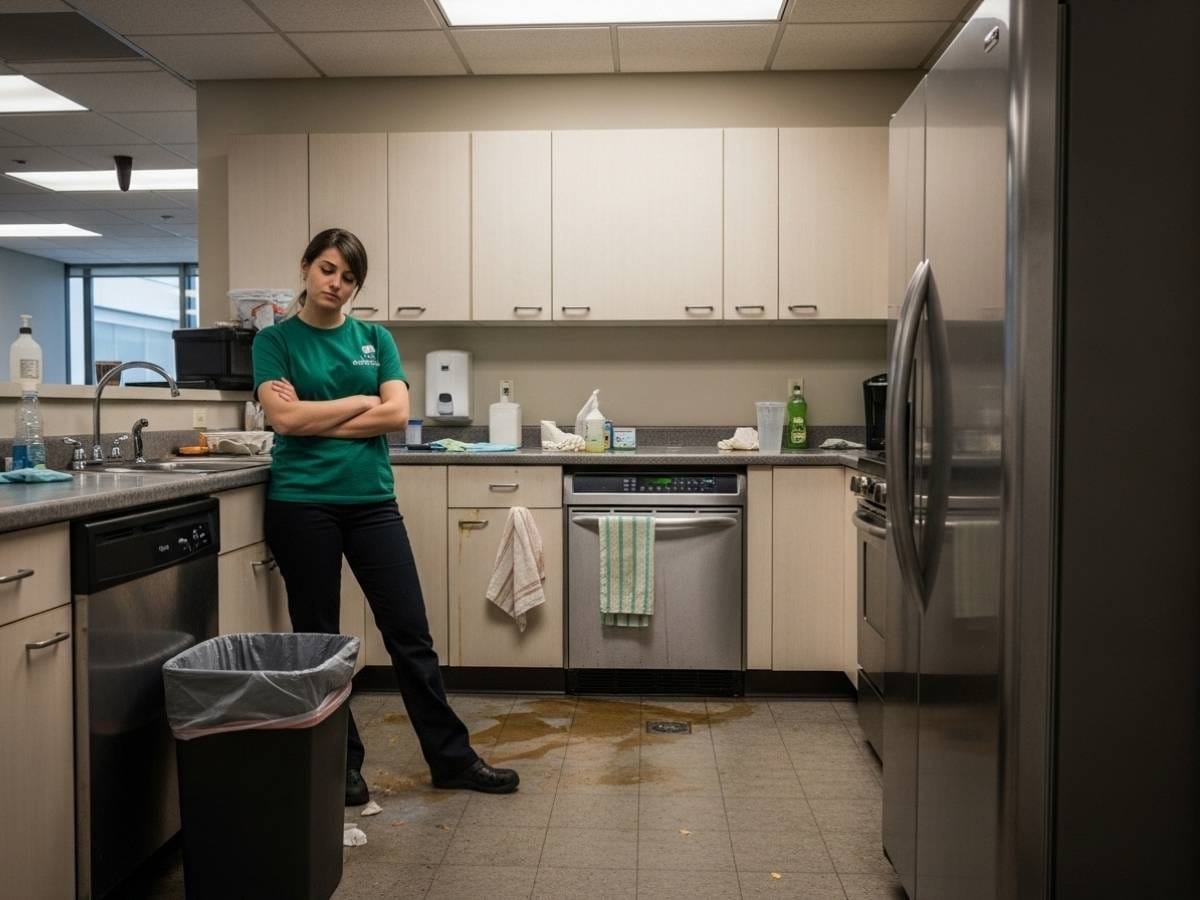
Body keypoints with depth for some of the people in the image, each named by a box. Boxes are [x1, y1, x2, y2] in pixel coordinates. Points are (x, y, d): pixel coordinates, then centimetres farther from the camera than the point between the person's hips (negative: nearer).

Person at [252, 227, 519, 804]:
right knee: (317, 639, 8)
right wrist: (361, 401, -5)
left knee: (410, 633, 4)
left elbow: (396, 414, -4)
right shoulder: (275, 340, 2)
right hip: (302, 504, -2)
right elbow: (285, 418, -12)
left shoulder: (375, 338, 9)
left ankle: (451, 758, 15)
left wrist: (316, 420, -8)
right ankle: (340, 763, 24)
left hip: (372, 500, 2)